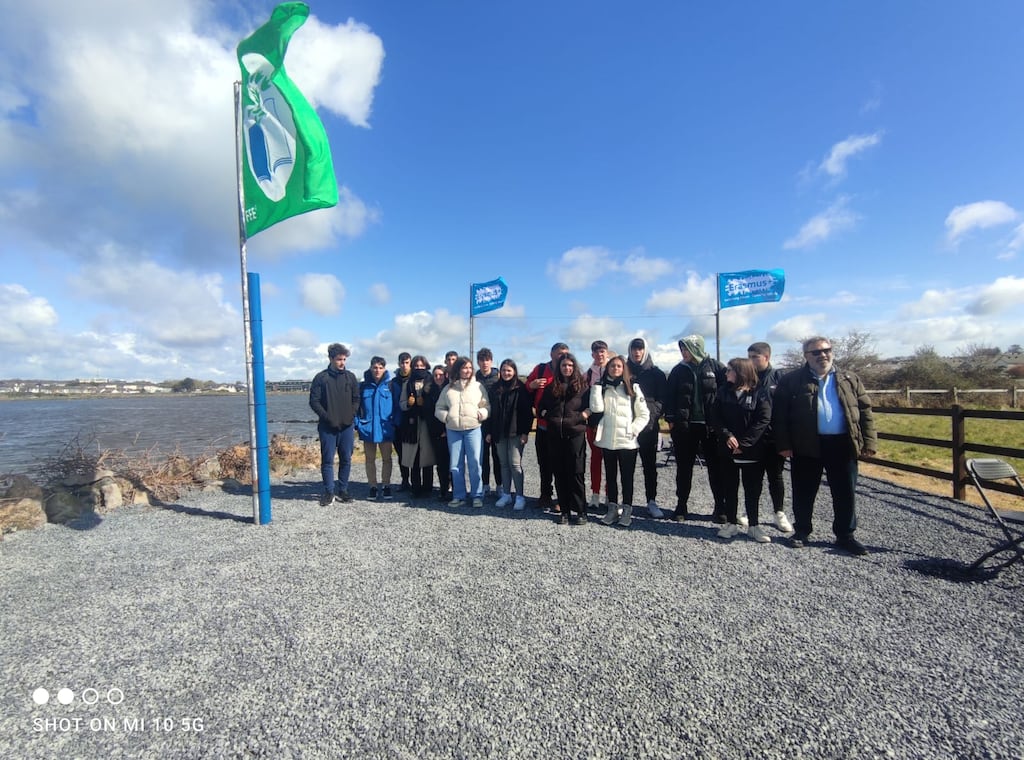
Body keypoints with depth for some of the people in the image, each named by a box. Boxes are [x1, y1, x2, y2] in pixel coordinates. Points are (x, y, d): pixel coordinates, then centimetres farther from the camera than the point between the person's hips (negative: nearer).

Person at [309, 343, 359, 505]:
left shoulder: (350, 377, 8)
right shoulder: (321, 378, 1)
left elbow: (356, 399, 9)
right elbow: (314, 401, -2)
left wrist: (351, 415, -5)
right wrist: (327, 417, -12)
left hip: (347, 426, 2)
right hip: (327, 426, -2)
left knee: (346, 459, 6)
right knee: (327, 460, 1)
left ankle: (342, 490, 17)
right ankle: (329, 492, 11)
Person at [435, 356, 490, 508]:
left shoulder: (478, 386, 7)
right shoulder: (448, 388, 12)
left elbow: (487, 407, 7)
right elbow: (439, 409, 14)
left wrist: (481, 413, -13)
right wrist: (446, 416, -4)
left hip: (473, 429, -2)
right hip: (453, 430, 2)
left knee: (475, 463, -6)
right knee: (455, 465, 6)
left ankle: (477, 495, 6)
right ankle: (458, 495, 17)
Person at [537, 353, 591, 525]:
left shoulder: (582, 385, 4)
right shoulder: (551, 387, 12)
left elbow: (592, 405, 3)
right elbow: (541, 408, 18)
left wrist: (584, 415, -13)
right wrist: (549, 416, 1)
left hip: (576, 434, -3)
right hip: (555, 435, 3)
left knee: (576, 473, -3)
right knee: (559, 474, 6)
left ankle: (581, 511, 9)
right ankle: (564, 510, 16)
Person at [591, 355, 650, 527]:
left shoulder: (633, 388, 3)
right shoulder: (602, 387, 9)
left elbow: (644, 414, 2)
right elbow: (596, 408, -8)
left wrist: (633, 430, -9)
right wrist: (597, 386, -7)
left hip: (627, 442, -2)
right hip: (607, 441, 2)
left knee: (627, 477, 4)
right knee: (610, 476, 11)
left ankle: (627, 510, 15)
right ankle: (612, 509, 22)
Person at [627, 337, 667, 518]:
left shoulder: (656, 373, 6)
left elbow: (662, 399, 4)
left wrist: (652, 412, -12)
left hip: (648, 425, 0)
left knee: (650, 465, 7)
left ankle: (652, 502, 16)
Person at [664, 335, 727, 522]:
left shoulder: (714, 366, -1)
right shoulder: (679, 370, 4)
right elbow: (669, 395, 4)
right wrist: (670, 420, -3)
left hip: (711, 425, -1)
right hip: (685, 425, 2)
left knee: (715, 467, 8)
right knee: (684, 467, 8)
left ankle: (721, 507, 21)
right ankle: (681, 506, 20)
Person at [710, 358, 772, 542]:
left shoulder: (759, 395, -5)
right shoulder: (723, 392, 5)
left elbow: (763, 421, -12)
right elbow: (715, 417, 2)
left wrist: (743, 444, -16)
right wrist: (726, 435, -14)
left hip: (752, 451, -3)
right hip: (727, 450, 3)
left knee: (753, 489, 8)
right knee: (729, 488, 10)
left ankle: (754, 525, 21)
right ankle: (731, 523, 21)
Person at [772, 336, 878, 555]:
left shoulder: (850, 379, 11)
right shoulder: (791, 380, 0)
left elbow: (865, 412, 9)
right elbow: (779, 415, -4)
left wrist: (869, 443, 0)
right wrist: (783, 444, -9)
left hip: (843, 445, 3)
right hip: (806, 446, -2)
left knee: (846, 494, 10)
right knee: (804, 493, 9)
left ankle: (845, 536, 26)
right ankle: (802, 531, 25)